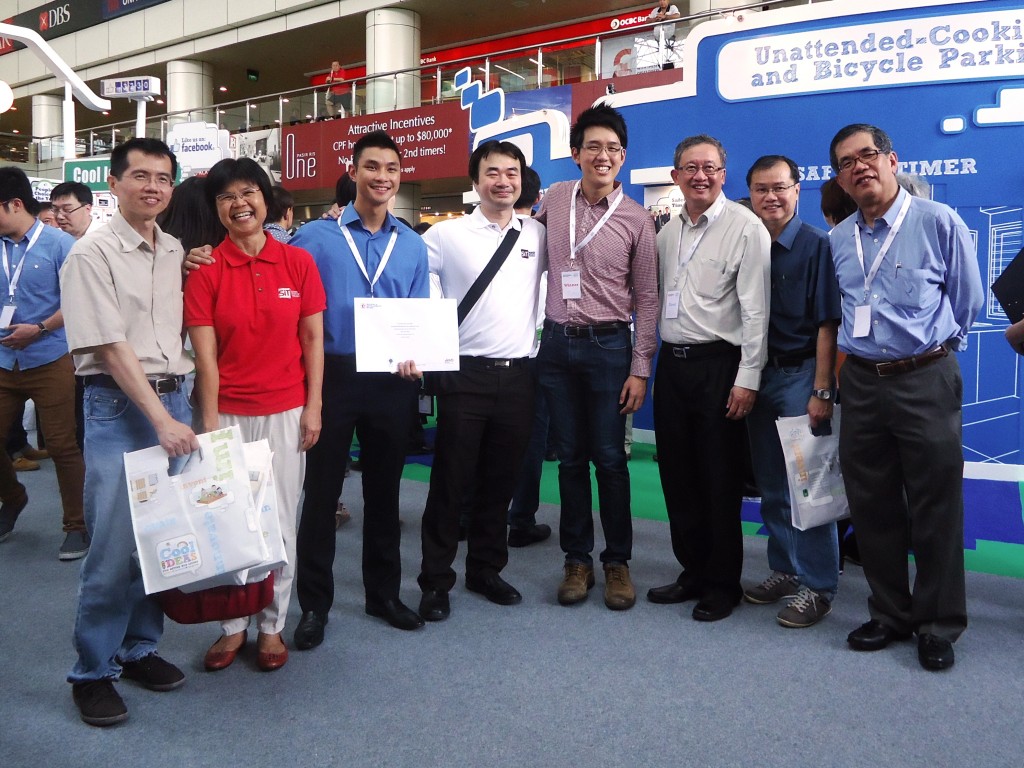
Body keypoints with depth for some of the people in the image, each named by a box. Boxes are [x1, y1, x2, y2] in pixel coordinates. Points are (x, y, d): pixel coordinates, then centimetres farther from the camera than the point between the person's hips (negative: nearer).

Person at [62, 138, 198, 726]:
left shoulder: (178, 252, 12)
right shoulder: (94, 254, -6)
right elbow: (111, 347, -13)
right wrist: (160, 419, -18)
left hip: (174, 401, 6)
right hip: (117, 405, -5)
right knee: (115, 546, -3)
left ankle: (140, 648, 26)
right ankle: (93, 671, 13)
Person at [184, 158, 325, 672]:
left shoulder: (298, 262, 2)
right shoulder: (205, 270, -1)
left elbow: (313, 340, 4)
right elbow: (205, 354, -4)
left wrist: (313, 407, 0)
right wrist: (209, 423, -7)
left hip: (285, 412, 1)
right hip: (228, 412, 0)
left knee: (280, 520, 7)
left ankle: (272, 625, 23)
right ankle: (233, 624, 23)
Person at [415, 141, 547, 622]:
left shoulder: (537, 236, 8)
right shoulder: (447, 235, -2)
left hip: (518, 375, 4)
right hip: (466, 375, -3)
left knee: (501, 481, 12)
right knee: (451, 482, 3)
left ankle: (486, 569, 29)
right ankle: (435, 582, 17)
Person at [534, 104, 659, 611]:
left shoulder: (636, 220, -3)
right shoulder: (555, 199, 4)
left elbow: (647, 299, -2)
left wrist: (640, 368, -7)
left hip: (607, 345, -3)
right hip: (556, 343, 3)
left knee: (609, 458, 2)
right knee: (570, 456, 9)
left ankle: (618, 562, 17)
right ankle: (577, 559, 21)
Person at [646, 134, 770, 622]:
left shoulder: (745, 227, -7)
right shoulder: (668, 231, 12)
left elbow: (755, 309, -12)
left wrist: (748, 379, -16)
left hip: (718, 364, -6)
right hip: (672, 362, 6)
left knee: (720, 481, 3)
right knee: (677, 474, 12)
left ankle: (723, 584, 19)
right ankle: (693, 572, 28)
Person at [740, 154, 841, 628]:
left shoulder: (816, 246, -6)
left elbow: (827, 324, -10)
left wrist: (822, 392, -15)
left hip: (800, 376, -5)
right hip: (757, 376, 5)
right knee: (771, 484, 12)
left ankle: (817, 588, 10)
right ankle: (784, 570, 27)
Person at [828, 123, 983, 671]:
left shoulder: (938, 222, -4)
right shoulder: (838, 240, 10)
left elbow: (968, 301, 4)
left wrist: (930, 346, 9)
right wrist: (859, 353, 14)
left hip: (925, 379, -4)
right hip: (861, 383, 5)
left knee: (935, 509, 2)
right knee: (871, 506, 10)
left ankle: (938, 626, 17)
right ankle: (890, 614, 25)